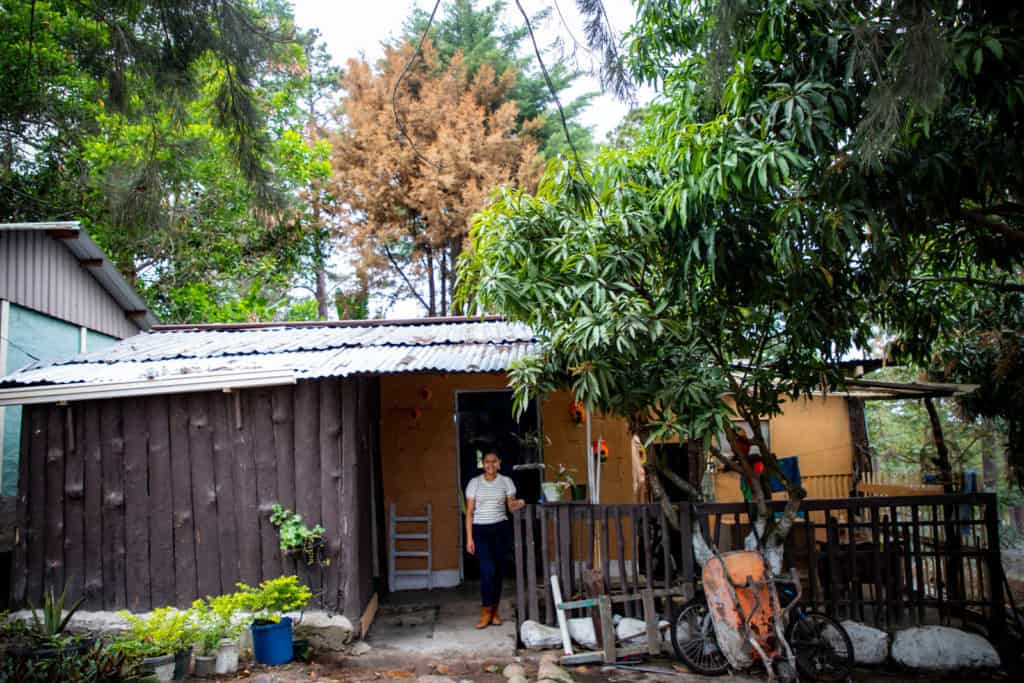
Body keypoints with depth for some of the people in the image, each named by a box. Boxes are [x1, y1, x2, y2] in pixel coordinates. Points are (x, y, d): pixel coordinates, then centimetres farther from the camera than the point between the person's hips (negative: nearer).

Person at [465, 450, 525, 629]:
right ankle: (486, 612, 1)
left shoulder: (506, 482, 5)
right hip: (480, 530, -2)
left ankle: (494, 612, 18)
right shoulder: (474, 482, 0)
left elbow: (511, 507, 5)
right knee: (488, 569, -13)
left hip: (500, 529, 2)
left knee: (498, 570, 4)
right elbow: (469, 512, 0)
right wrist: (469, 538, -5)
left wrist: (518, 504, -20)